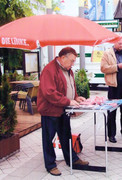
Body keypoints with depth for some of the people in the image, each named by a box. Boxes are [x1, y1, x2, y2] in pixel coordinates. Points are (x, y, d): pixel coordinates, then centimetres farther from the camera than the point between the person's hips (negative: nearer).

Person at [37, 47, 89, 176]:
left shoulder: (67, 70, 10)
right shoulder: (49, 70, -22)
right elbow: (49, 93, -29)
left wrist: (76, 97, 3)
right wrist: (68, 101, -27)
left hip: (63, 110, 9)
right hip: (50, 111, -9)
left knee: (66, 136, 19)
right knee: (49, 138, 4)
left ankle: (72, 159, 33)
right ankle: (50, 165, 16)